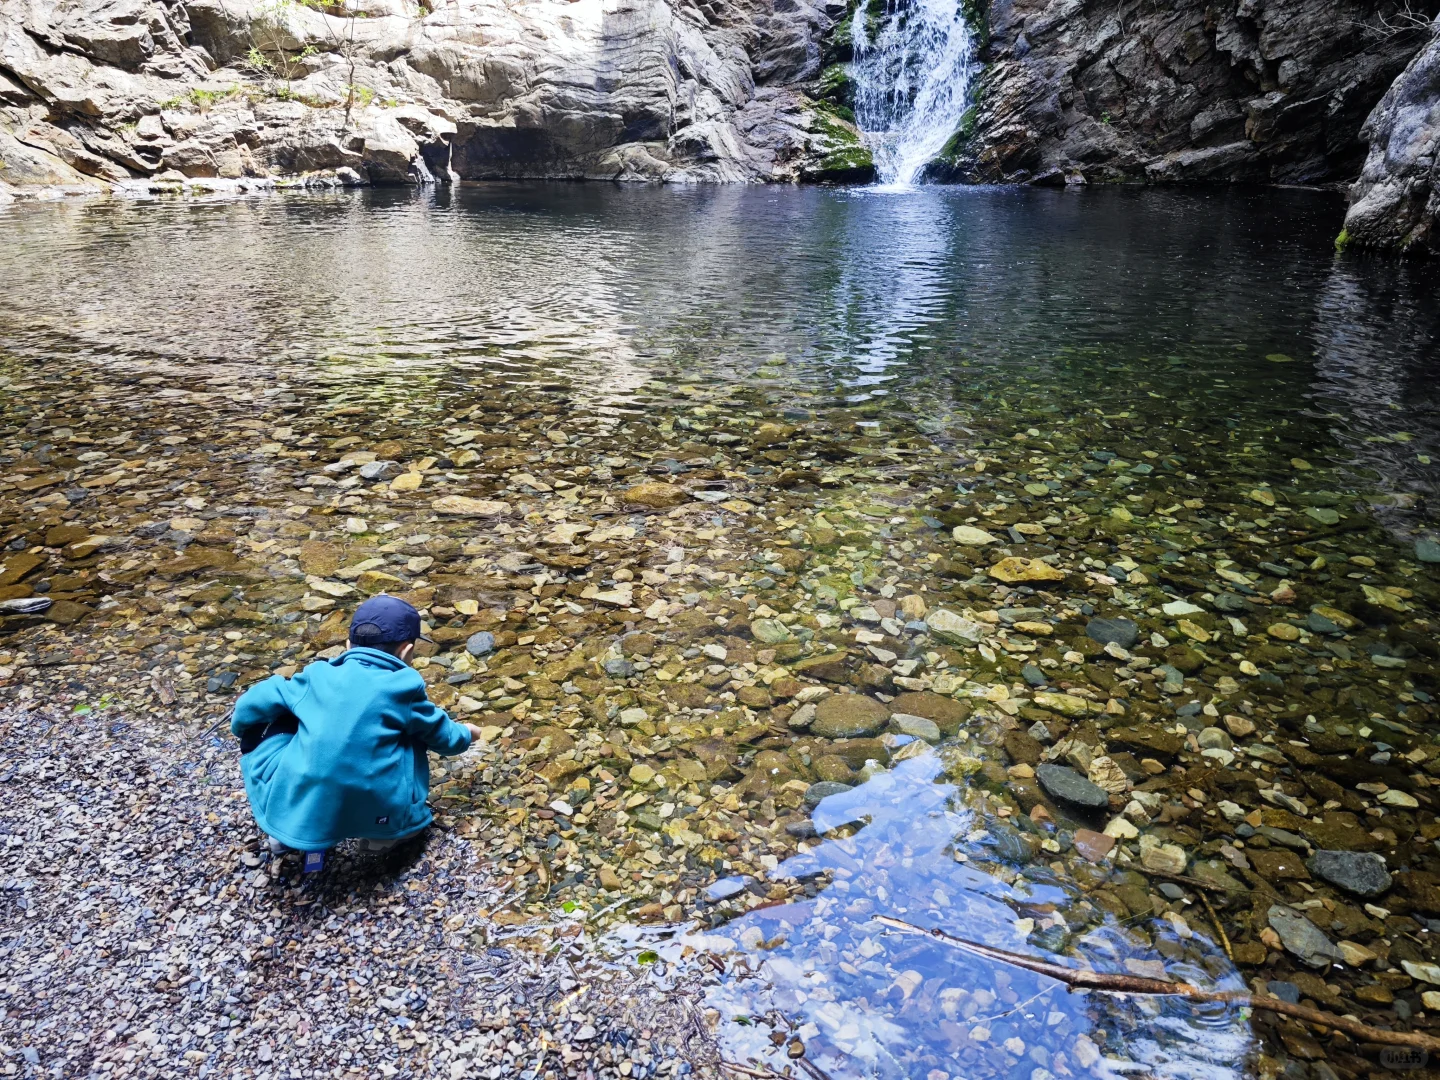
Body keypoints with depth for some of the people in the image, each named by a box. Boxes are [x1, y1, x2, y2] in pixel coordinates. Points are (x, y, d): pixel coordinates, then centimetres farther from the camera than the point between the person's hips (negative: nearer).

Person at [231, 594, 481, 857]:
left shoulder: (318, 675, 8)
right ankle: (385, 833, 14)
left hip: (291, 811, 2)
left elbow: (250, 706, 15)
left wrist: (241, 728, 38)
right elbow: (444, 736, 15)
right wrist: (466, 734, 38)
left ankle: (284, 831, 20)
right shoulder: (404, 689, 2)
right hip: (375, 818, -2)